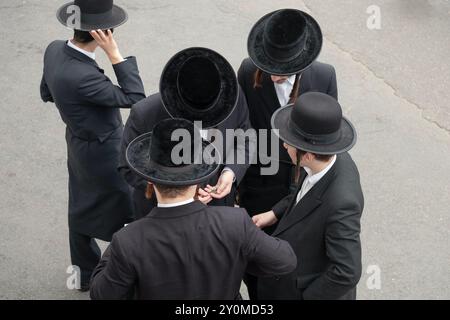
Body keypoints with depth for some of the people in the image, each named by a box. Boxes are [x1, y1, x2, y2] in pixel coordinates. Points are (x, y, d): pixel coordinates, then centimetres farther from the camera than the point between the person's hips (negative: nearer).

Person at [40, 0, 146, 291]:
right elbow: (135, 98, -29)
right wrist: (114, 54, -31)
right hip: (105, 154, -9)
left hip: (79, 145, 9)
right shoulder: (82, 76, -38)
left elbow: (47, 92, 7)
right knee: (137, 212, 12)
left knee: (81, 210, 24)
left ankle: (84, 274, 45)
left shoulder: (54, 50, -11)